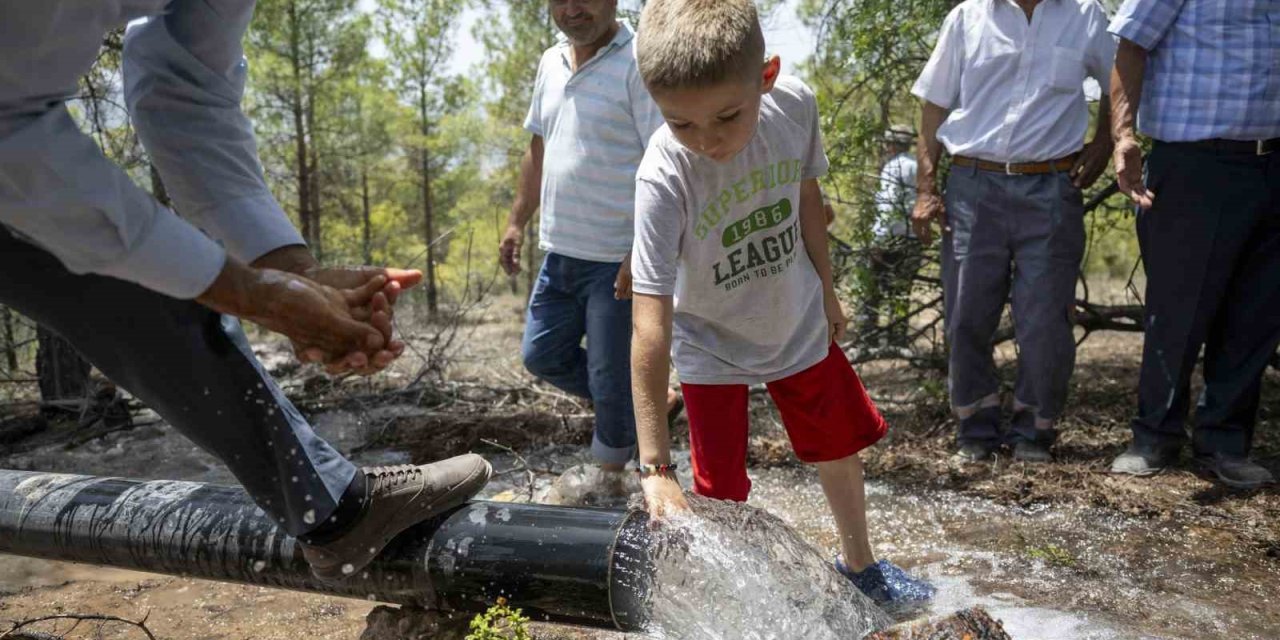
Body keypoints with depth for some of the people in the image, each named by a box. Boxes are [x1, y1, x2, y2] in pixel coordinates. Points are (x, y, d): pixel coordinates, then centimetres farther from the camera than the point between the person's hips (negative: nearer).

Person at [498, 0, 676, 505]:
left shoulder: (639, 64, -14)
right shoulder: (551, 63, 12)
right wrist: (517, 222, 17)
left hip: (618, 261, -8)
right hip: (560, 253, 8)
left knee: (611, 373, 3)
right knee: (542, 355, 17)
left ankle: (609, 474, 28)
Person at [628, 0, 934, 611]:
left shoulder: (795, 105, -21)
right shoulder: (664, 178, -34)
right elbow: (650, 326, -36)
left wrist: (825, 291, 9)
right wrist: (655, 466, -37)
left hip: (798, 324, 4)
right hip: (711, 344, -4)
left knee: (839, 447, 19)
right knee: (722, 491, -4)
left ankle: (857, 561, 45)